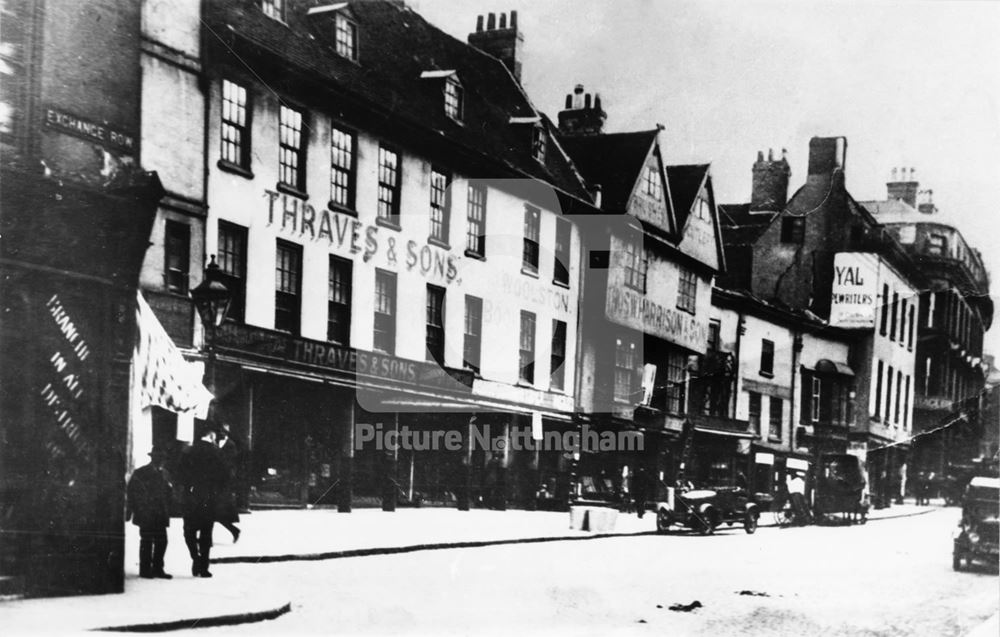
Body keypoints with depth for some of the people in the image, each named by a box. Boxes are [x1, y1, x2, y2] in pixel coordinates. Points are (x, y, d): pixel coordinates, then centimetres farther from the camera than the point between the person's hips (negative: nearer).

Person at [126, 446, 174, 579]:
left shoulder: (164, 473, 14)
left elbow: (168, 492, 16)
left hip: (160, 516, 5)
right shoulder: (140, 473, 0)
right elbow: (130, 492, 0)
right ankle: (145, 569, 3)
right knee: (147, 542, -3)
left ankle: (157, 569, 8)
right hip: (146, 515, -5)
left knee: (162, 541, 0)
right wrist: (132, 510, -4)